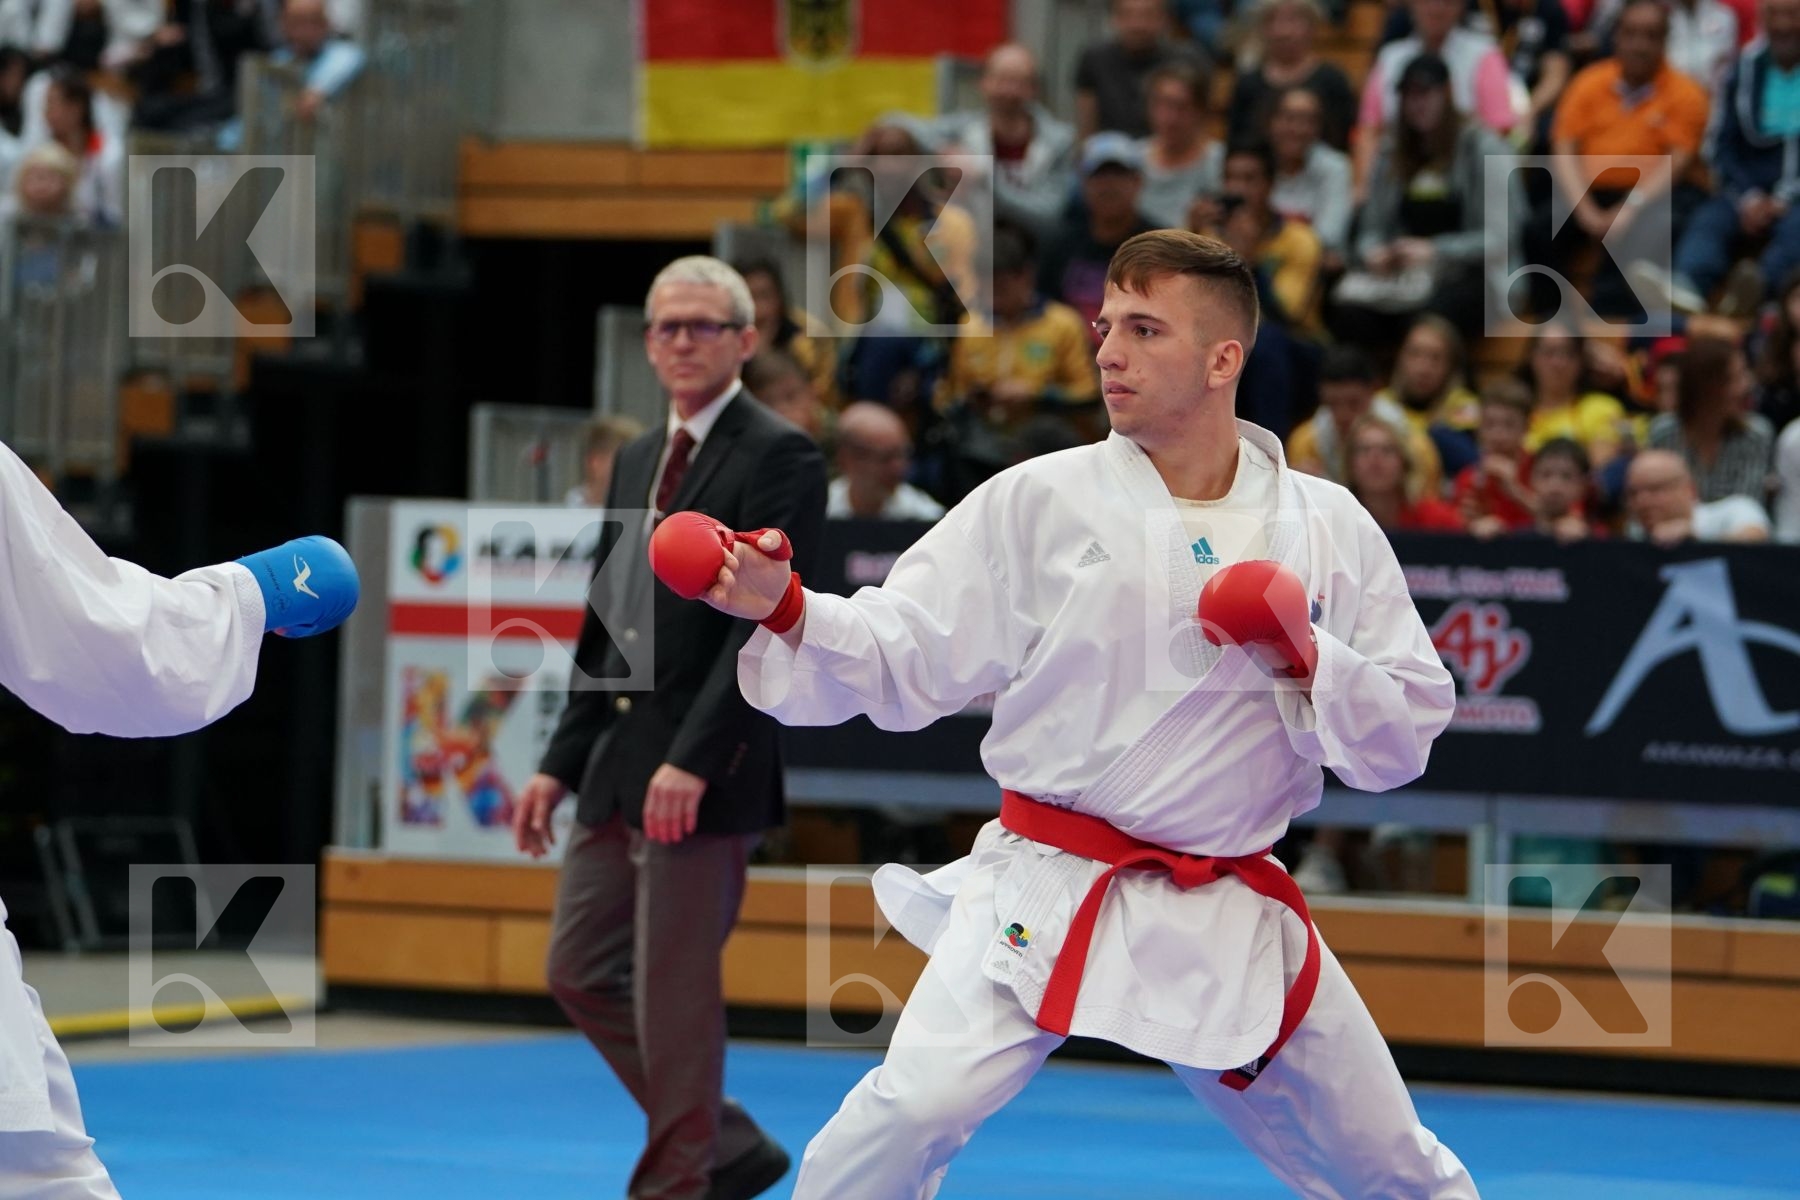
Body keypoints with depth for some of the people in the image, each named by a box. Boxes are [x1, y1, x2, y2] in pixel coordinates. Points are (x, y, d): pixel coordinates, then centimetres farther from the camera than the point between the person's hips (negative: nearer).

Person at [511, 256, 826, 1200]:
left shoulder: (779, 457, -8)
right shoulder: (637, 461, 17)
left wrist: (693, 759, -22)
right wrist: (562, 763, 14)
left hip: (703, 775, -9)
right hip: (619, 766, 9)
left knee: (675, 990, -5)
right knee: (581, 972, 12)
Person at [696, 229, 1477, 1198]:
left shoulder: (1329, 530, 1)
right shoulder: (1037, 502, -3)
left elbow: (1404, 738, 4)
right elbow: (903, 663, -3)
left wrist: (1311, 665, -14)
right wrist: (784, 610, -20)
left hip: (1229, 918, 2)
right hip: (1047, 895, -2)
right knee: (911, 1111, -25)